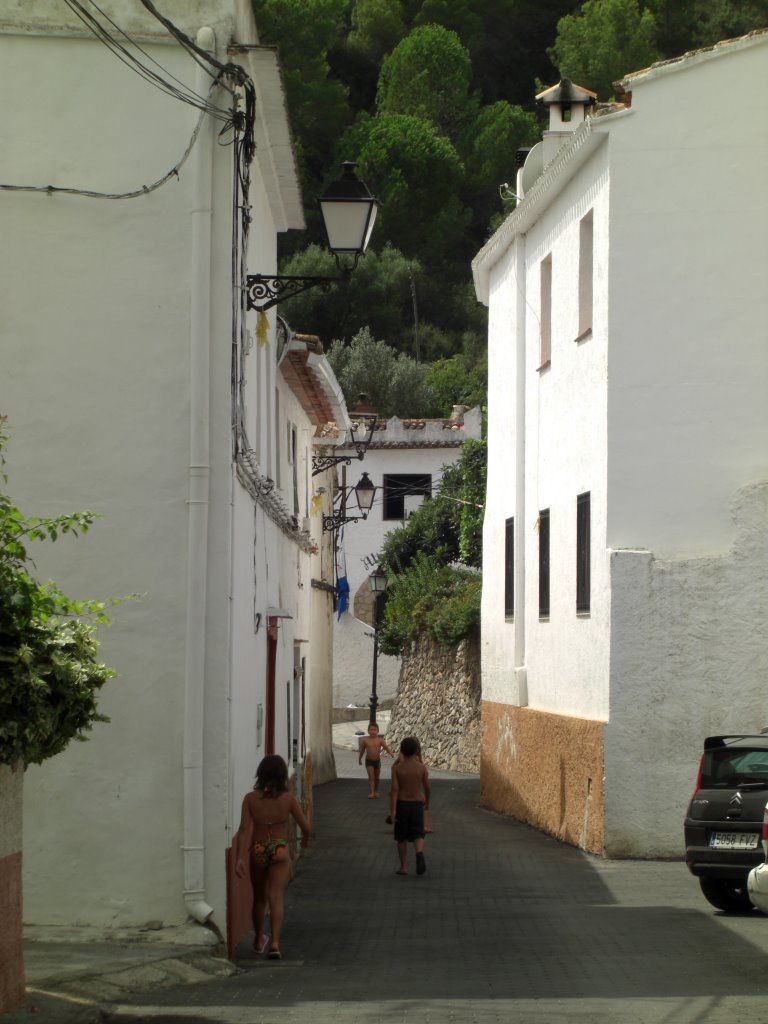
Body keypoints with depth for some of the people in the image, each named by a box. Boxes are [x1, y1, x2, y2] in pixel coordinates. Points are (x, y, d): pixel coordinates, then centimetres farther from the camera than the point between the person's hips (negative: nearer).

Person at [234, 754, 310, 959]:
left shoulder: (251, 798, -8)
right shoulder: (288, 799, -9)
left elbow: (245, 829, -14)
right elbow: (305, 825, -2)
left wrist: (240, 858, -16)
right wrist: (305, 838, 21)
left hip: (257, 852, 2)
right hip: (280, 852, -2)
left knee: (259, 898, 18)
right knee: (276, 898, -4)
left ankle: (259, 940, 35)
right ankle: (274, 942, -19)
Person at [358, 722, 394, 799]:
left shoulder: (380, 740, -9)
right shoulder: (365, 740, -9)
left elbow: (386, 747, -16)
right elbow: (362, 750, 4)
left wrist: (391, 753, -35)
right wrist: (359, 759, 14)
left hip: (377, 760, 2)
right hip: (369, 761, -2)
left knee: (377, 777, 14)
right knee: (371, 776, -14)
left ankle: (376, 791, 33)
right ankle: (371, 792, -13)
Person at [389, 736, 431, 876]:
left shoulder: (397, 767, -9)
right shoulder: (421, 767, -6)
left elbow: (394, 789, -15)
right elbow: (427, 788, 2)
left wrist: (392, 809, -17)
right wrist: (427, 802, 21)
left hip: (401, 804, 0)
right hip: (417, 805, 0)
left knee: (401, 837, 13)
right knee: (417, 835, 4)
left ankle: (403, 867, 16)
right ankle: (419, 853, -27)